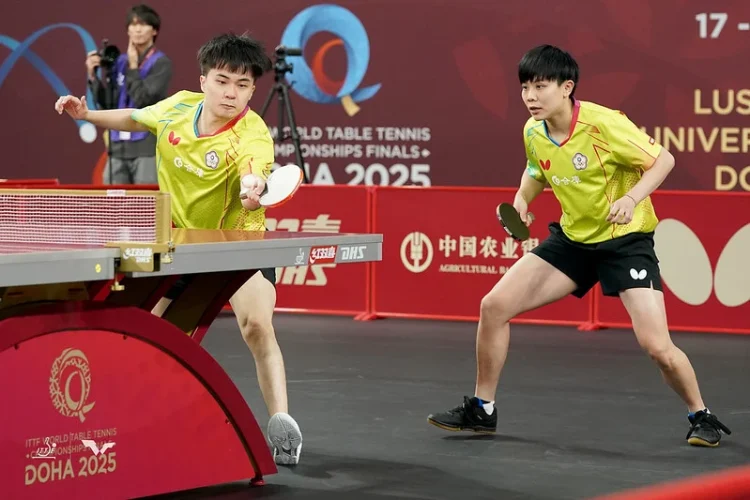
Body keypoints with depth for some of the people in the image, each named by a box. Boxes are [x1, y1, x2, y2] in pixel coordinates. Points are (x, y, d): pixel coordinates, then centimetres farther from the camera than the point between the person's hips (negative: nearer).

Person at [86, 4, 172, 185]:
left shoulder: (161, 63, -2)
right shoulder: (119, 62, 11)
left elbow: (143, 101, -13)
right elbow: (107, 105, 9)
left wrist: (133, 66, -9)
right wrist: (93, 76, -2)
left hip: (147, 148, -5)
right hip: (118, 146, 5)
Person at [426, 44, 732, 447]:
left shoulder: (604, 124, -23)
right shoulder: (532, 132, -4)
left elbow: (663, 159, -15)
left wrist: (631, 198, -30)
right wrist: (521, 201, -2)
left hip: (626, 239, -6)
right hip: (572, 237, 6)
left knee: (657, 346, -18)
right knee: (494, 306, -4)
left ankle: (700, 416, 10)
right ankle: (482, 410, 12)